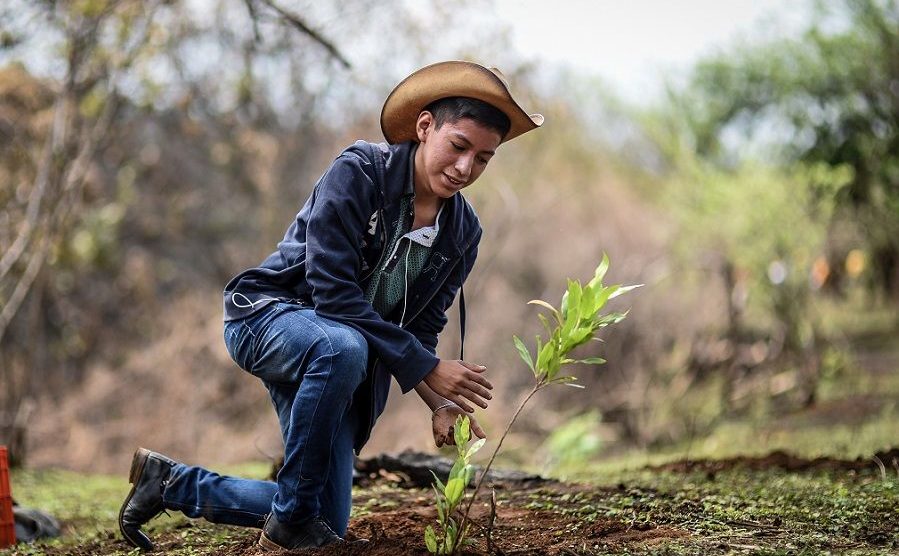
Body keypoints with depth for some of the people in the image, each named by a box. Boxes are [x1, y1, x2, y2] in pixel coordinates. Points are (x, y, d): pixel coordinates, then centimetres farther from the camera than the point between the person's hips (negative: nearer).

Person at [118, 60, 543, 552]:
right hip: (267, 314, -7)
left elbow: (420, 330, 6)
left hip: (340, 356, 7)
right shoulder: (359, 171, -21)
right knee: (342, 347, -42)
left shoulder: (463, 233, -1)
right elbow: (333, 292, -27)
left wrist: (439, 403, -14)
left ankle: (169, 482, 23)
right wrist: (427, 369, -28)